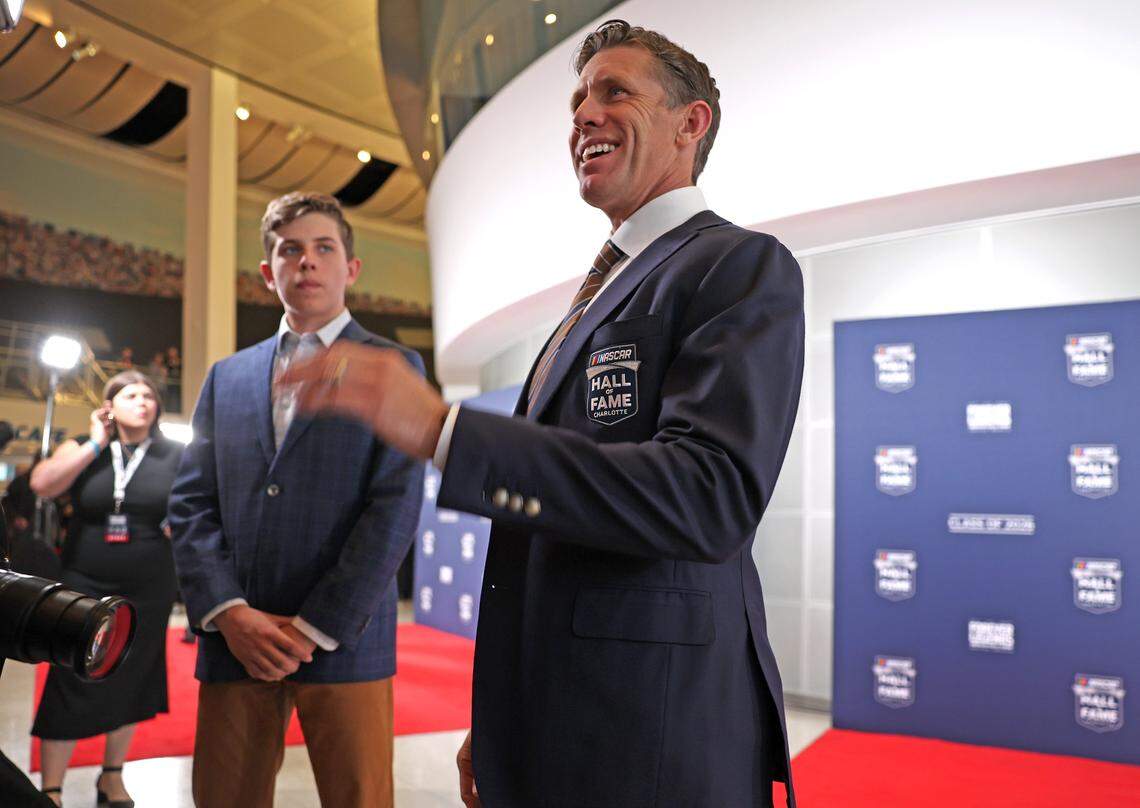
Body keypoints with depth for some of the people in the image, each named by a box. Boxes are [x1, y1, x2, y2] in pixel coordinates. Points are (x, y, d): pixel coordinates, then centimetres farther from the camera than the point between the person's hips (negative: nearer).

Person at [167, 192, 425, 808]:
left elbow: (396, 506, -6)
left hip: (343, 641, -3)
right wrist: (230, 613, -6)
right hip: (235, 642, 3)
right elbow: (190, 503, 9)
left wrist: (316, 630, -11)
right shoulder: (226, 377, 16)